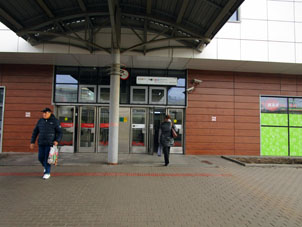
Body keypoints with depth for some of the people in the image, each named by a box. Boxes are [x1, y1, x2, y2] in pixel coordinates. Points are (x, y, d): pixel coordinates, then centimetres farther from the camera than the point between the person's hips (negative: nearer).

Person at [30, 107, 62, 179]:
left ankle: (47, 173, 9)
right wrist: (32, 142, 6)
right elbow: (35, 132, 11)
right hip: (41, 143, 4)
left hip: (50, 143, -4)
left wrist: (57, 141, -20)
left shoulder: (55, 121, -5)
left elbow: (59, 132, -5)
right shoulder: (40, 121, 6)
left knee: (47, 158, -5)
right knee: (40, 157, 7)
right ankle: (45, 166, 37)